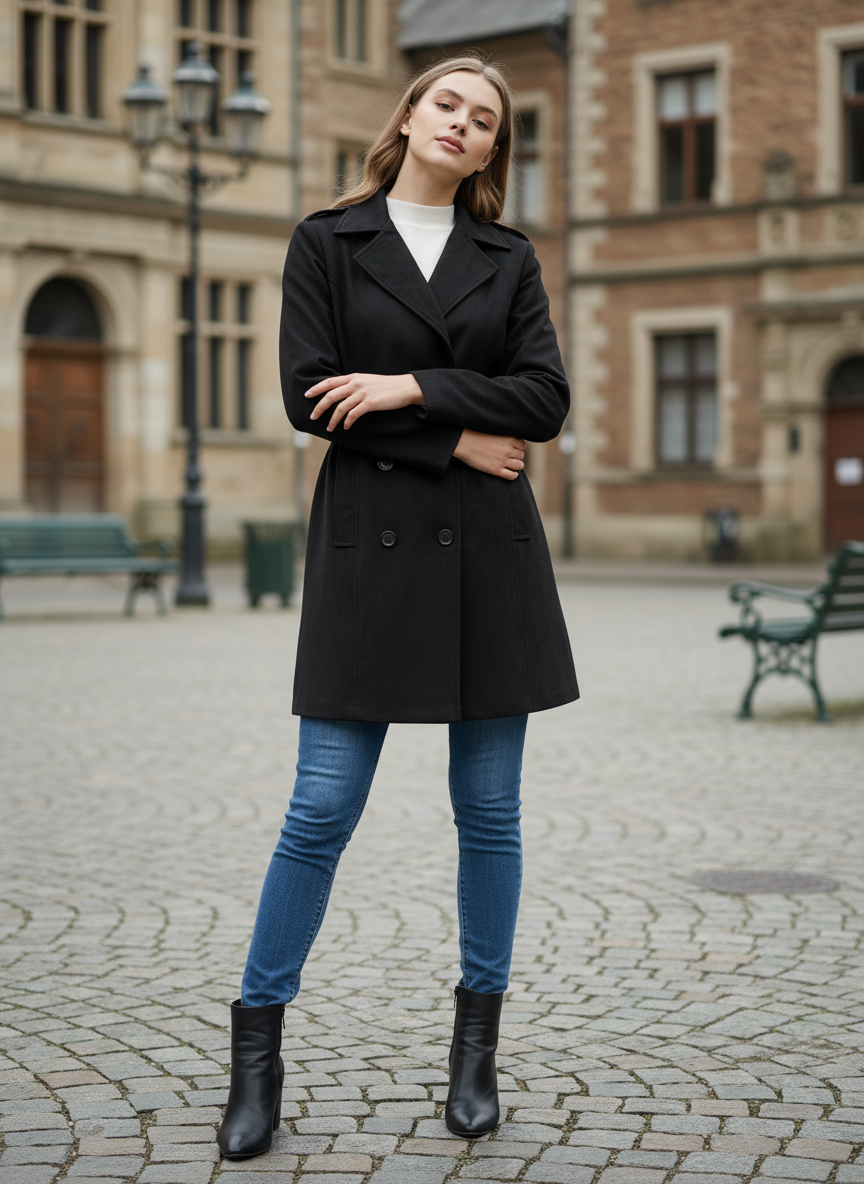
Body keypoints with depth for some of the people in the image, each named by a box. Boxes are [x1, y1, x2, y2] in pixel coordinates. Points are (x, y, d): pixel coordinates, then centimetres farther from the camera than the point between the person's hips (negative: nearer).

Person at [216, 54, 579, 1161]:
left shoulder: (509, 258, 12)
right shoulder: (326, 242, 6)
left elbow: (545, 397, -1)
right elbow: (309, 395, -5)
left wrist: (413, 386, -11)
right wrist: (456, 442, -9)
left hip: (489, 550, 3)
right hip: (370, 541, -2)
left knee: (489, 808, 6)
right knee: (323, 807, -3)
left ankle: (477, 1045, 19)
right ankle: (256, 1039, 11)